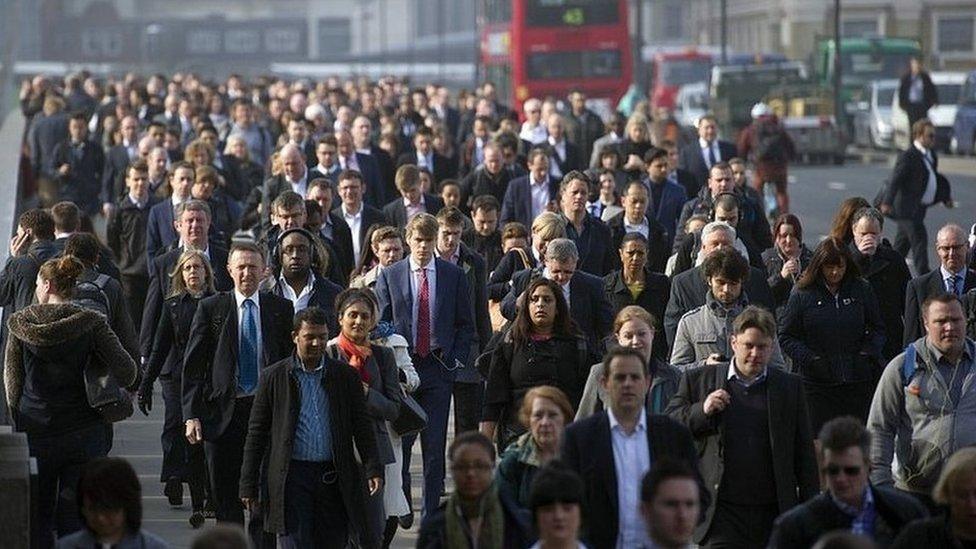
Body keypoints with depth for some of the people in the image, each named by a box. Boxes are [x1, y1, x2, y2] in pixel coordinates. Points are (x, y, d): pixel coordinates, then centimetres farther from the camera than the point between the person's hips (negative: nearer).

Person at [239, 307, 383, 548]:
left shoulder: (347, 376, 8)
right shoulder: (274, 377, 5)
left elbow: (363, 426, 7)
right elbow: (256, 434, 6)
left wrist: (373, 469, -7)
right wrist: (249, 485, 2)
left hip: (334, 478, 2)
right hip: (293, 476, -2)